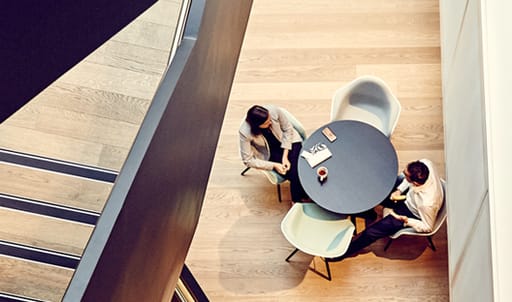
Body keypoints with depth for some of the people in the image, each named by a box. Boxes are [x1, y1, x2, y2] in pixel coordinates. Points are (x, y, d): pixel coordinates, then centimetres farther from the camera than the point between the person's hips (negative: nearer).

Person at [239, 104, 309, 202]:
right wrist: (274, 165, -23)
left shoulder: (274, 111, -27)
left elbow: (287, 129, -9)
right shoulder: (245, 133, -30)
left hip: (287, 141, 2)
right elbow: (248, 160, -18)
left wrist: (285, 156, -14)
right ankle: (298, 201, 5)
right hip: (270, 153, -2)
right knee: (293, 175, -22)